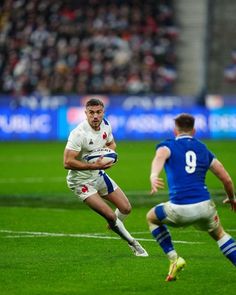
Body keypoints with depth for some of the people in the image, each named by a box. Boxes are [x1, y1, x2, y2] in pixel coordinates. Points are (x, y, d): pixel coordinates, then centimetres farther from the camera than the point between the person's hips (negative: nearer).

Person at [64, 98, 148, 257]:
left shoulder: (105, 125, -6)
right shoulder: (79, 133, -28)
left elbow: (111, 143, 15)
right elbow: (68, 162, -29)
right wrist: (94, 166, -33)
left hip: (99, 175, 7)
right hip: (81, 181, -7)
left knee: (126, 208, 6)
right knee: (111, 216, -14)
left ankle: (113, 226, 40)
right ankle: (133, 244, 7)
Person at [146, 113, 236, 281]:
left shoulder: (168, 145, 11)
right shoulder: (203, 149, 20)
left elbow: (160, 157, -16)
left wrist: (154, 177, -36)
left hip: (180, 209, -3)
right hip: (204, 206, 3)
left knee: (151, 218, 28)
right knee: (219, 234, 30)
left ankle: (174, 259, 15)